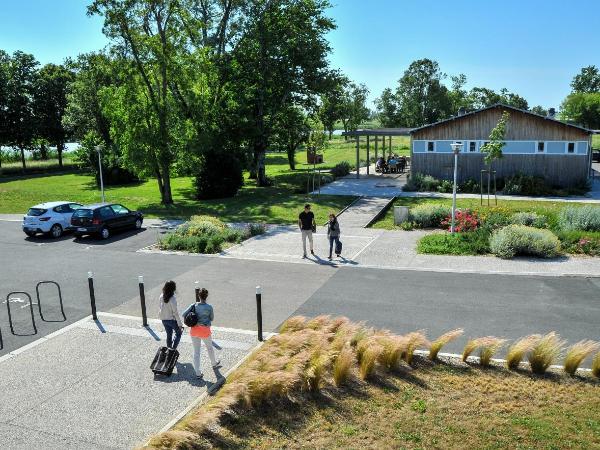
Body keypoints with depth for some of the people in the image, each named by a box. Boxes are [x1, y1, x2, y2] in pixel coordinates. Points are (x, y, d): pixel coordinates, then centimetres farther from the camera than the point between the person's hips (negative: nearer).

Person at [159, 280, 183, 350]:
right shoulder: (172, 299, -25)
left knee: (169, 335, 21)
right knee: (178, 333, 15)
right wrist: (180, 324, -14)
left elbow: (161, 307, 4)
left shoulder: (162, 296, -6)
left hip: (164, 320, 6)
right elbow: (175, 312, -21)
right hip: (172, 320, -6)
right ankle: (173, 349, 6)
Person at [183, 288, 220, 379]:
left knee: (196, 351, 11)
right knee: (209, 347, 24)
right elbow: (212, 318, 0)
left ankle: (198, 373, 11)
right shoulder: (209, 307, -13)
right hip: (205, 330, -2)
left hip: (194, 330, 2)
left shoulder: (194, 305, -7)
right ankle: (214, 364, 45)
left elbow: (184, 314, -8)